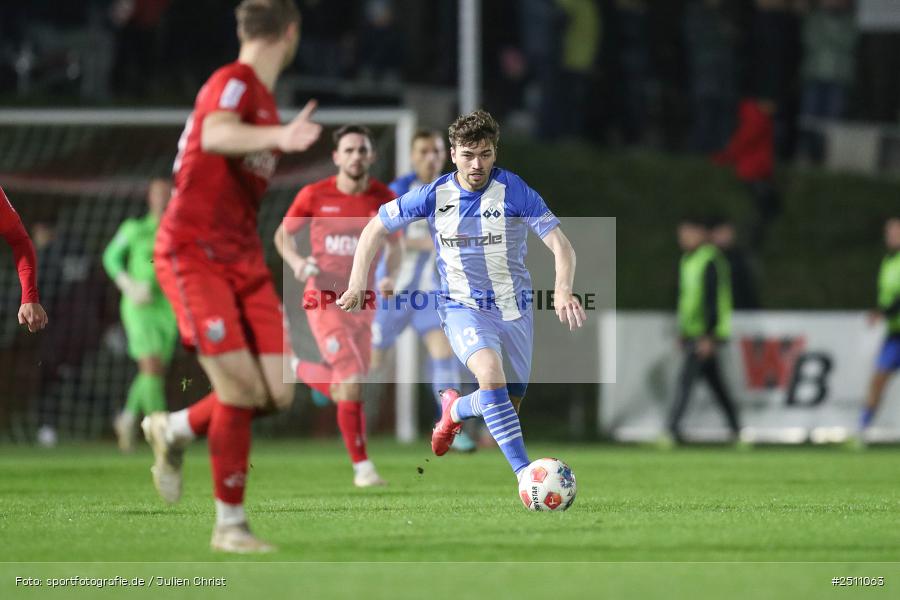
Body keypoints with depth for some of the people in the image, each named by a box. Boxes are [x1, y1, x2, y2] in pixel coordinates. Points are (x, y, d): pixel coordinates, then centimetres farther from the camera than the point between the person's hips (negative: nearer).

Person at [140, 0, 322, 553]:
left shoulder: (265, 101, 16)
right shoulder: (232, 83, -13)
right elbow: (216, 135, -38)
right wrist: (278, 136, -54)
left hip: (242, 258, 8)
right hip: (191, 253, -8)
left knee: (277, 392, -4)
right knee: (242, 388, -15)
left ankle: (175, 430, 22)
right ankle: (230, 524, -2)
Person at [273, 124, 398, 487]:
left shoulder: (384, 198, -1)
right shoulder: (314, 195, -8)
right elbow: (283, 234, 6)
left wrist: (392, 278, -8)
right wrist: (296, 262, -14)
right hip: (324, 301, -4)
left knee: (342, 389, 12)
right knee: (352, 382, -17)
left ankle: (297, 369, 43)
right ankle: (361, 466, -5)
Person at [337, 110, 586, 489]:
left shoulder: (514, 191, -13)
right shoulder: (435, 195, -7)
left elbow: (561, 246, -16)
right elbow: (376, 228, 6)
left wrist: (563, 291, -34)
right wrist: (357, 283, -2)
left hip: (514, 309, 1)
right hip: (462, 307, -1)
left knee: (509, 409, 9)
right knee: (491, 373, -32)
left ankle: (455, 409, 43)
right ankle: (524, 472, -32)